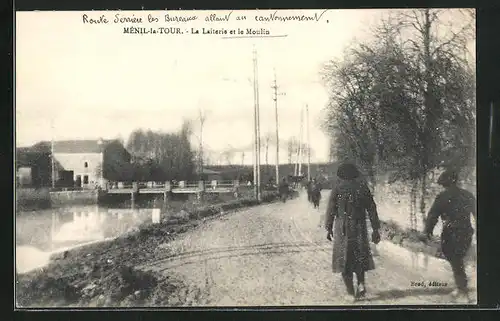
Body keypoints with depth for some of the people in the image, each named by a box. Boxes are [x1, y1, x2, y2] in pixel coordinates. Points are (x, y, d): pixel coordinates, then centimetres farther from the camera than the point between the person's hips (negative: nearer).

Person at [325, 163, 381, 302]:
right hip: (359, 228, 2)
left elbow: (331, 210, -5)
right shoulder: (363, 187, 1)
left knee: (344, 259, 8)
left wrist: (329, 229, 5)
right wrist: (375, 230, 4)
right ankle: (361, 284, 1)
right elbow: (372, 209, -1)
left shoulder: (337, 189, -5)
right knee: (359, 256, 21)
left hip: (342, 228, -2)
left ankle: (351, 293, 6)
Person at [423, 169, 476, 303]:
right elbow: (476, 213, 13)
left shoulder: (443, 197, -10)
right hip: (467, 234, 5)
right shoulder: (468, 196, 5)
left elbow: (433, 215, -9)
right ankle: (461, 288, 26)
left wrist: (428, 231, 3)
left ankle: (463, 292, 5)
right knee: (459, 261, 22)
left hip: (450, 235, -5)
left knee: (455, 263, 5)